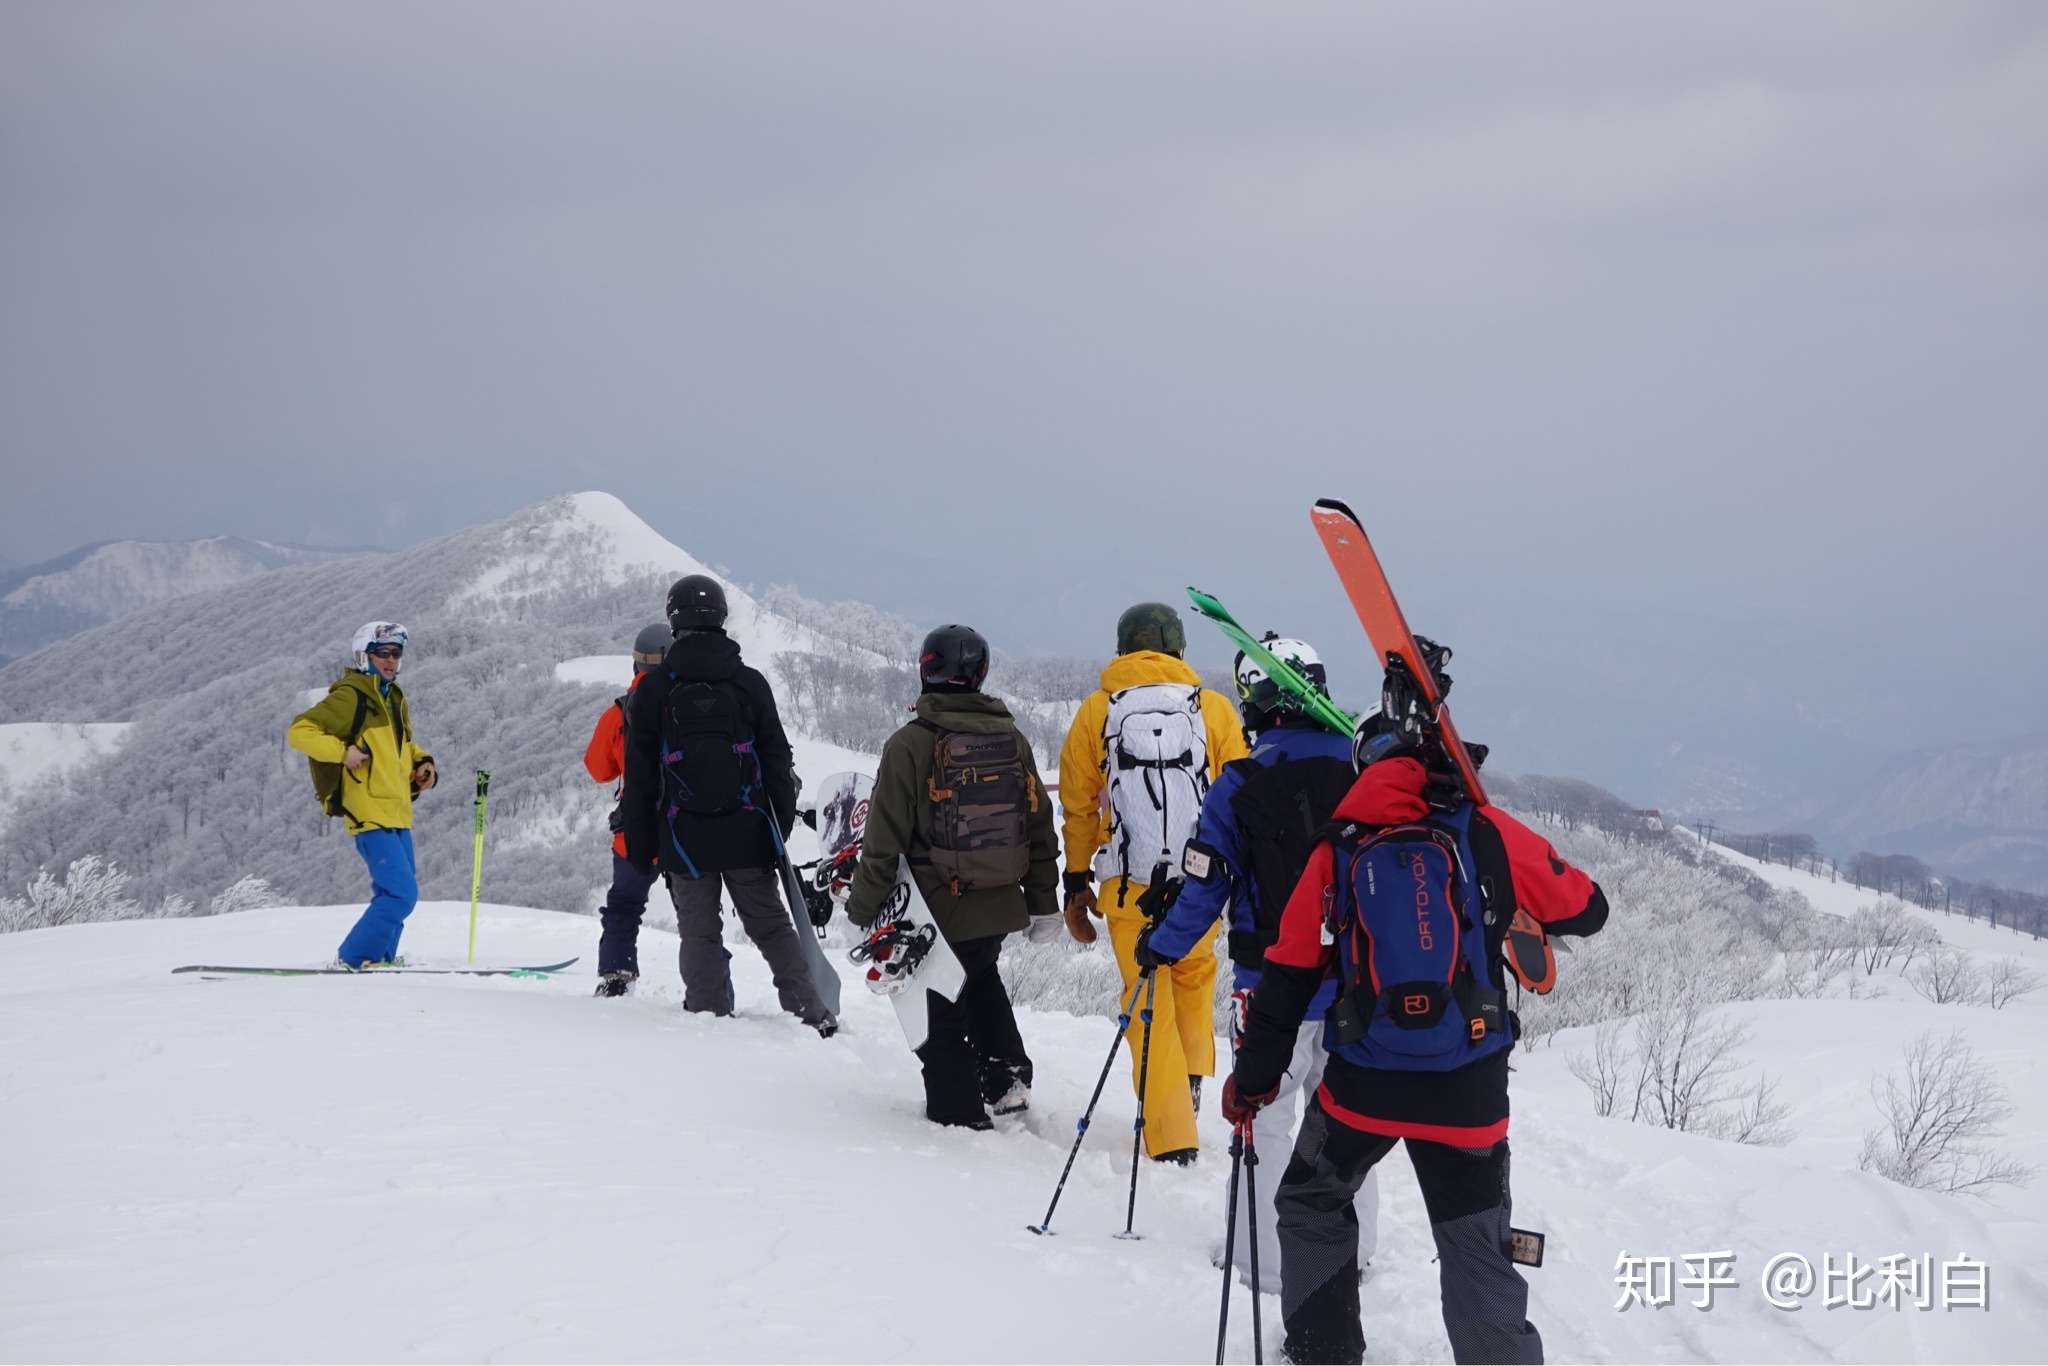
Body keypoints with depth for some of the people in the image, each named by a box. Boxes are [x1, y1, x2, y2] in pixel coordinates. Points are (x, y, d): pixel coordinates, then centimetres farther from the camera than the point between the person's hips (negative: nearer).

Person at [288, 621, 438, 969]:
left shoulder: (395, 699, 18)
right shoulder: (349, 697, -9)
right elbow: (299, 731, -12)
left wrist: (421, 763, 15)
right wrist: (342, 751, -21)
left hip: (397, 815, 9)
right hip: (369, 813, -9)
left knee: (395, 894, 13)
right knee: (401, 894, -16)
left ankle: (380, 960, 24)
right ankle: (353, 960, -9)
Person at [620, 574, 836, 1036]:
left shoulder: (653, 692, -4)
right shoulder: (750, 684, -1)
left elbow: (640, 777, 0)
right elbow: (777, 761, 3)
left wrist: (639, 844, 6)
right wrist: (783, 825, 11)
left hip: (684, 838, -1)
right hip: (747, 835, 1)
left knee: (700, 933, 6)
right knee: (771, 925, 10)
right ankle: (812, 1014, 6)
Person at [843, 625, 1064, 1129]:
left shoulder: (910, 745, -15)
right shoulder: (1012, 739, 0)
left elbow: (885, 842, -14)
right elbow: (1040, 828, 7)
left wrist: (862, 911, -4)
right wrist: (1044, 905, 17)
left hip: (941, 912, -5)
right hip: (1001, 906, 5)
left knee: (943, 1016, 8)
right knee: (981, 977, 30)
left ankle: (959, 1115, 13)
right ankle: (1008, 1076, 23)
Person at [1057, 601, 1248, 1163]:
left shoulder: (1097, 712, 2)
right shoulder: (1214, 709, 1)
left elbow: (1078, 806, 5)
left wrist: (1076, 883, 13)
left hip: (1128, 883, -1)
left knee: (1148, 1001, 6)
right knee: (1194, 970, 28)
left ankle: (1172, 1140, 3)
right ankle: (1193, 1075, 16)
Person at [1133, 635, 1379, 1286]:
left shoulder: (1240, 785, -12)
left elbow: (1205, 890, -9)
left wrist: (1159, 947, 8)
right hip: (1357, 982, 4)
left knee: (1265, 1120, 8)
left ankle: (1267, 1259, 9)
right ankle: (1353, 1250, 25)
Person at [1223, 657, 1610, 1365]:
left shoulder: (1335, 852, 3)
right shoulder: (1487, 834, -3)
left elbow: (1286, 979, 5)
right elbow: (1586, 909, 6)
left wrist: (1254, 1076, 15)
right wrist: (1512, 901, 26)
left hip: (1361, 1085, 1)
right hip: (1467, 1091, -1)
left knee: (1312, 1206, 25)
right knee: (1477, 1252, 8)